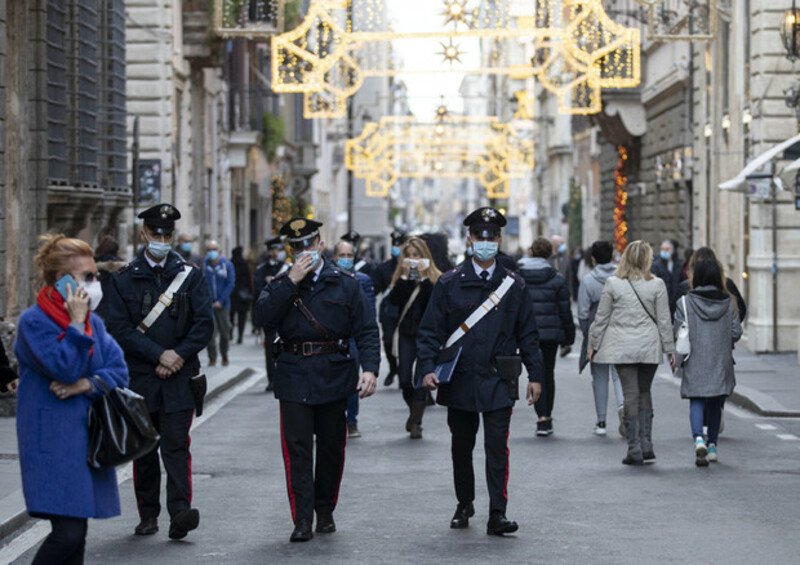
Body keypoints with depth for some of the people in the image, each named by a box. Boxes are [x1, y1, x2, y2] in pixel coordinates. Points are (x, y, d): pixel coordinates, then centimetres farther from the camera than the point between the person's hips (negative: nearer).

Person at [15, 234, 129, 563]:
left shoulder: (94, 323, 11)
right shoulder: (34, 322, -9)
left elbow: (119, 372, 6)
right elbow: (64, 368, -18)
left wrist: (86, 384, -10)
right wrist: (76, 323, -15)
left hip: (88, 436, 7)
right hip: (52, 444, -7)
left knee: (77, 535, 8)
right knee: (68, 533, -16)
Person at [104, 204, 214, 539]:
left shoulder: (191, 276, 7)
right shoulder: (123, 279, 5)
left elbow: (204, 324, 1)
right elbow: (119, 328, -5)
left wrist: (178, 355, -10)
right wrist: (159, 355, -13)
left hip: (179, 378, -1)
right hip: (139, 378, 1)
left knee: (176, 445, -10)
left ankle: (180, 513, -17)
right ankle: (148, 516, 17)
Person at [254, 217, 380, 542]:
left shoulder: (345, 284, 4)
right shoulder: (280, 286, 8)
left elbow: (367, 330, 0)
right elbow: (263, 317, -10)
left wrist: (370, 368, -14)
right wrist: (292, 281, -14)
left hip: (334, 377, 0)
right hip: (294, 377, 0)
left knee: (331, 448, 9)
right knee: (297, 448, -8)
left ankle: (326, 512, 25)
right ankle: (302, 520, -9)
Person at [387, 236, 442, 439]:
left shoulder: (435, 278, 0)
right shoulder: (401, 278, 8)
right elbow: (393, 300, -8)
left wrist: (424, 278, -17)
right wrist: (405, 276, -13)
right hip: (406, 333, 3)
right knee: (405, 379, 0)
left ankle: (416, 423, 1)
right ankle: (414, 412, 27)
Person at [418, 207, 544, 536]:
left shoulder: (513, 285, 5)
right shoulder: (449, 284, 2)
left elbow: (527, 334, 10)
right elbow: (430, 331, 1)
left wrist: (535, 375, 5)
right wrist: (427, 368, -12)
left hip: (498, 382, -1)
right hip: (459, 382, 1)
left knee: (497, 448, -8)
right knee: (461, 447, 12)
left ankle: (497, 515, -7)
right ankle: (464, 506, 28)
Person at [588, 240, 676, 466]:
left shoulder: (612, 284, -3)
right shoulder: (657, 285, -2)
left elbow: (601, 318, 2)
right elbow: (664, 320, 1)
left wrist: (593, 344, 12)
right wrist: (670, 349, 9)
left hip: (622, 348, -1)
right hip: (649, 348, 1)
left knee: (631, 395, 1)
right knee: (645, 392, 14)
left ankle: (635, 449, -1)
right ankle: (646, 446, 9)